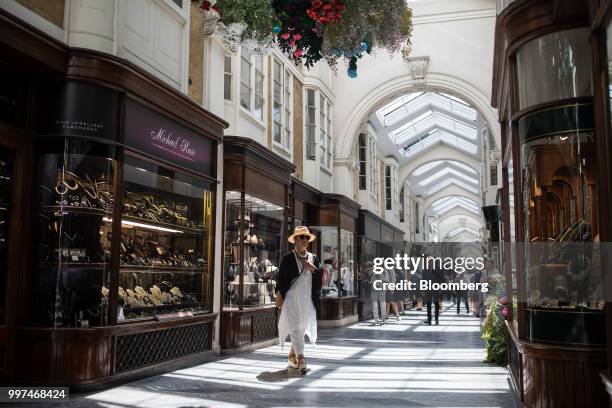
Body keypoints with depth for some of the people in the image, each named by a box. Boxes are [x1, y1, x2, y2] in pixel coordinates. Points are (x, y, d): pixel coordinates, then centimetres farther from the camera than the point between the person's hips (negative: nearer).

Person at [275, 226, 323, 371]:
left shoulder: (313, 258, 12)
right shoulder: (288, 258, -1)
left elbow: (321, 277, 12)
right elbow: (280, 278, -1)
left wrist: (313, 268, -5)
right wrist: (279, 296, -5)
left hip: (307, 299, 5)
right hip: (291, 298, -5)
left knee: (302, 328, 10)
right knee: (295, 327, -12)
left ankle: (292, 355, 25)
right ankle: (301, 358, -14)